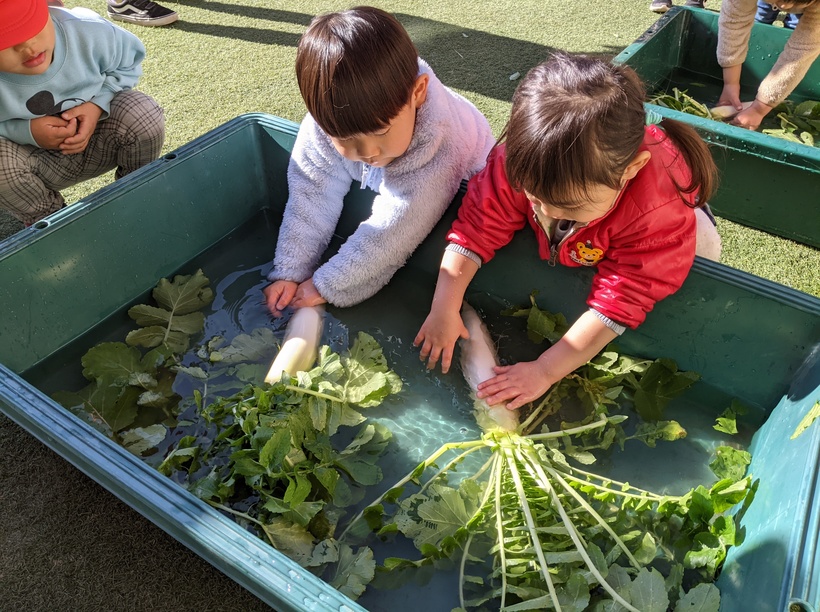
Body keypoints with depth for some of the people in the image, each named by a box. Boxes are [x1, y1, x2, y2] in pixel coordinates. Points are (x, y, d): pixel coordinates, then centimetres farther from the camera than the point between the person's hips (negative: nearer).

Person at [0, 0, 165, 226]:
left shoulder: (89, 32, -25)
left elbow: (127, 65, -5)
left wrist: (97, 106, -21)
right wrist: (25, 131, -31)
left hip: (97, 141, 1)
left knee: (143, 114, -26)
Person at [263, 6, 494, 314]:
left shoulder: (437, 141, -46)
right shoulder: (330, 122, -33)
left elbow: (394, 232, -43)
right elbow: (311, 199, -25)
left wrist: (328, 285, -37)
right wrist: (289, 273, -29)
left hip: (460, 193, -5)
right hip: (378, 187, 5)